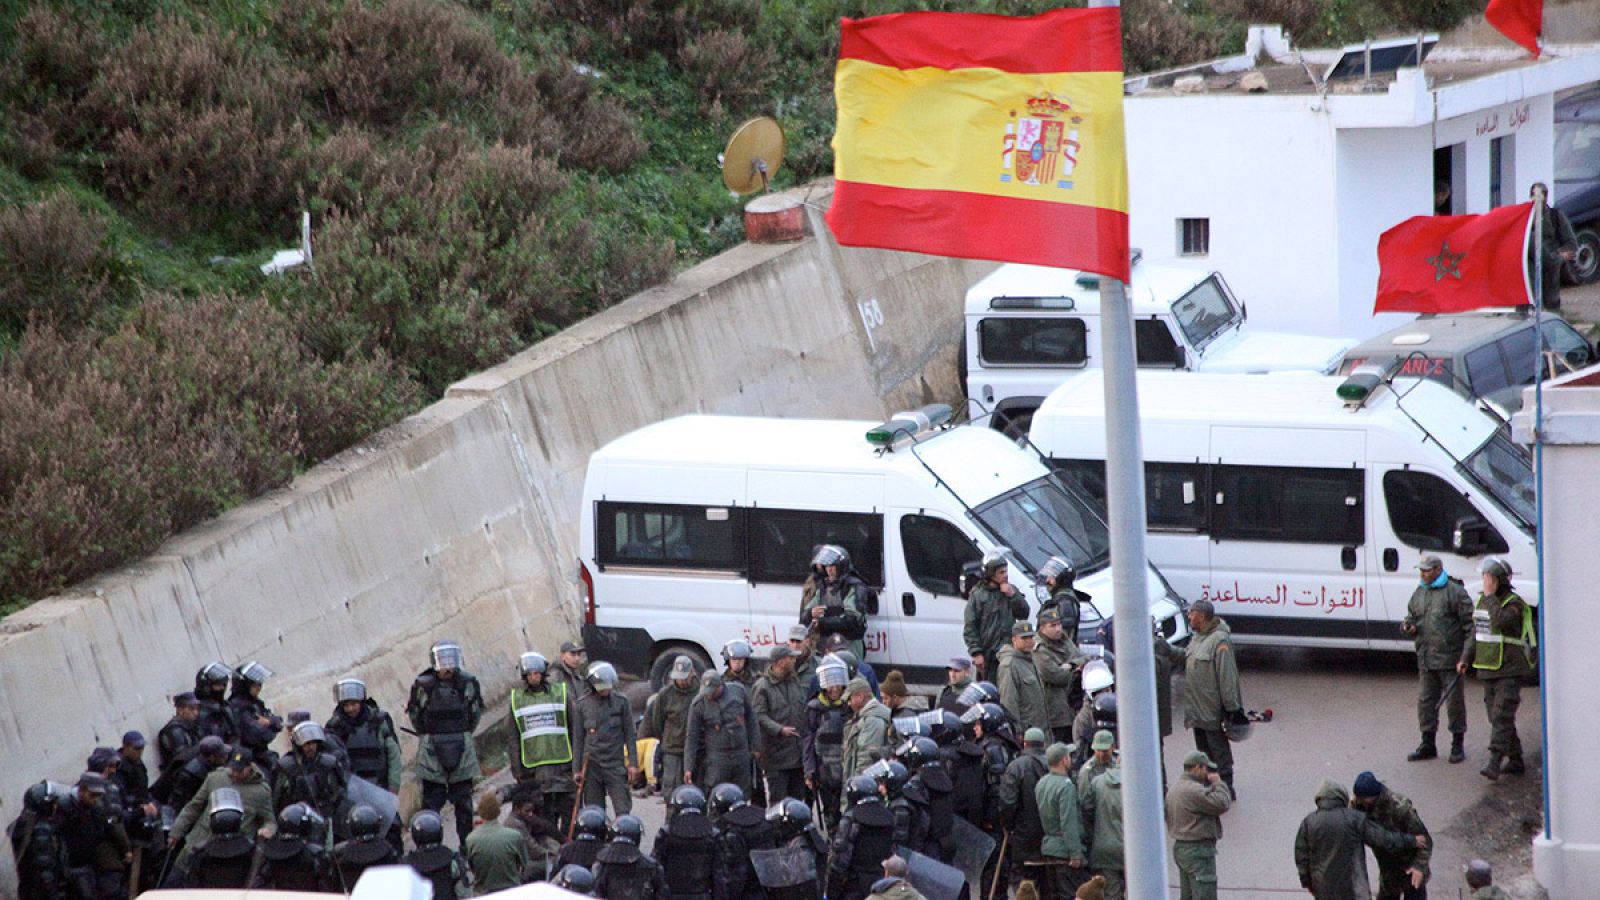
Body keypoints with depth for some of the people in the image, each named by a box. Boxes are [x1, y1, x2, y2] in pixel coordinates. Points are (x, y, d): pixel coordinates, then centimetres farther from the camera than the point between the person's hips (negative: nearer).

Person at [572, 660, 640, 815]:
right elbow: (578, 739, 8)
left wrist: (632, 763, 0)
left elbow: (629, 734, 6)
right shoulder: (583, 705, 4)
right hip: (591, 764, 1)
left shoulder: (621, 702, 2)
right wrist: (576, 769, 4)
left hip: (615, 763, -1)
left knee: (623, 809, -7)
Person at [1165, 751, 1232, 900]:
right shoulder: (1194, 790, -21)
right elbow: (1222, 804, -23)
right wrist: (1218, 783, -6)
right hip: (1198, 850, -10)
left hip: (1180, 847, 10)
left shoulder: (1175, 788, 12)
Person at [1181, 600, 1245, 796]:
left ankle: (1225, 786, 6)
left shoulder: (1219, 640, -18)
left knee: (1219, 750, 0)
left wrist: (1232, 708, -20)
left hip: (1213, 710, -9)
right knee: (1203, 751, 17)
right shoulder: (1197, 638, 11)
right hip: (1197, 710, 9)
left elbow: (1227, 676, -20)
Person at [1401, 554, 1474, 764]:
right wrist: (1408, 627, 1)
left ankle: (1458, 745, 10)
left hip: (1449, 659, -6)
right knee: (1425, 701, 8)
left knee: (1455, 700, 1)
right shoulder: (1419, 593, 14)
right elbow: (1411, 617, 25)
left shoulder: (1455, 592, -7)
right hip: (1425, 659, 6)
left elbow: (1469, 623, -7)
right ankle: (1427, 744, 17)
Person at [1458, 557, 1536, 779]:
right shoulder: (1482, 601, 13)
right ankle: (1515, 761, 19)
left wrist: (1491, 596, -21)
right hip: (1488, 670, 8)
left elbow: (1500, 621, -30)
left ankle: (1495, 762, -23)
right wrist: (1465, 659, 12)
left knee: (1502, 716, -15)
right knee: (1497, 717, 10)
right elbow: (1475, 633, 20)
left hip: (1510, 671, -8)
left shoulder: (1514, 603, -11)